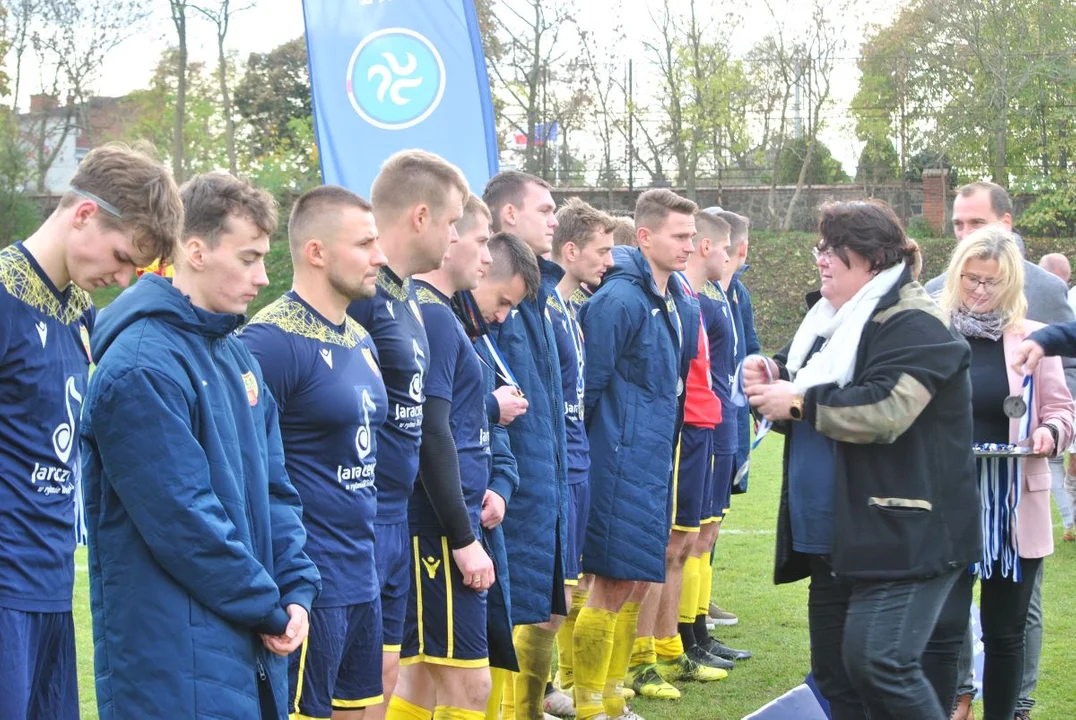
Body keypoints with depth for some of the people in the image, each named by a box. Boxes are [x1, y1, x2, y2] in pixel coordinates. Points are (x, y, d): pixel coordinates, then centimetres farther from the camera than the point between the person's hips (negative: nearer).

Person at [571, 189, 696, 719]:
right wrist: (585, 455, -10)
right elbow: (589, 384, -15)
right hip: (621, 465, -9)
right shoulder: (620, 300, -16)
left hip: (651, 465, 9)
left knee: (637, 582, 14)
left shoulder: (666, 301, 12)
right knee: (614, 585, -4)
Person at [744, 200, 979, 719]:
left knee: (877, 662, -18)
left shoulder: (914, 326, -13)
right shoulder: (834, 322, 17)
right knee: (835, 674, 12)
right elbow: (813, 415, 28)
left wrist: (799, 402, -16)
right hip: (835, 538, 10)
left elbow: (884, 409, -28)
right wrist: (775, 379, 5)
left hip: (903, 536, -10)